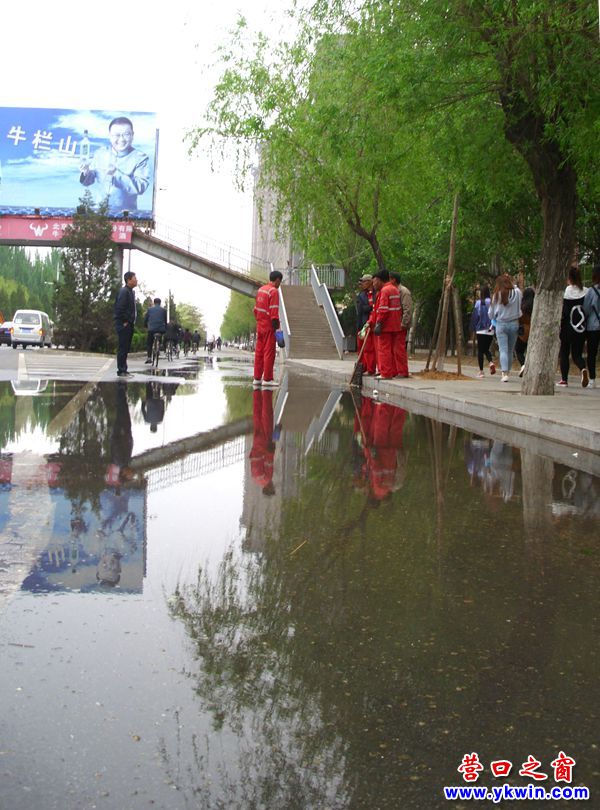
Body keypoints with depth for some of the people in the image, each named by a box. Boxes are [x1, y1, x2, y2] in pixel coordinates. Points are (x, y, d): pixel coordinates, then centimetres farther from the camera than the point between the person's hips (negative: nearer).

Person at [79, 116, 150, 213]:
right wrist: (86, 173, -8)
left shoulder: (140, 158, -4)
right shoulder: (100, 153, 7)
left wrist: (117, 174, -25)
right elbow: (89, 181, 14)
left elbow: (141, 187, -16)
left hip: (125, 214, -3)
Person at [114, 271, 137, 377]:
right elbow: (119, 308, -21)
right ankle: (121, 370, -3)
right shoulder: (124, 291, -14)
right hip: (123, 324, -10)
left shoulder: (131, 292, 17)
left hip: (129, 325, 10)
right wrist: (124, 321, -17)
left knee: (126, 348, 12)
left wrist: (131, 321, 14)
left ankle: (123, 370, 18)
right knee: (123, 348, -6)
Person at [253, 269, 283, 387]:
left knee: (259, 352, 10)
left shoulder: (261, 289, 12)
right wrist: (276, 327, -16)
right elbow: (274, 312, -19)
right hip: (269, 327, -8)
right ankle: (267, 379, -3)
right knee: (269, 353, -4)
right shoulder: (274, 291, -14)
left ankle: (257, 378, 14)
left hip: (260, 326, 8)